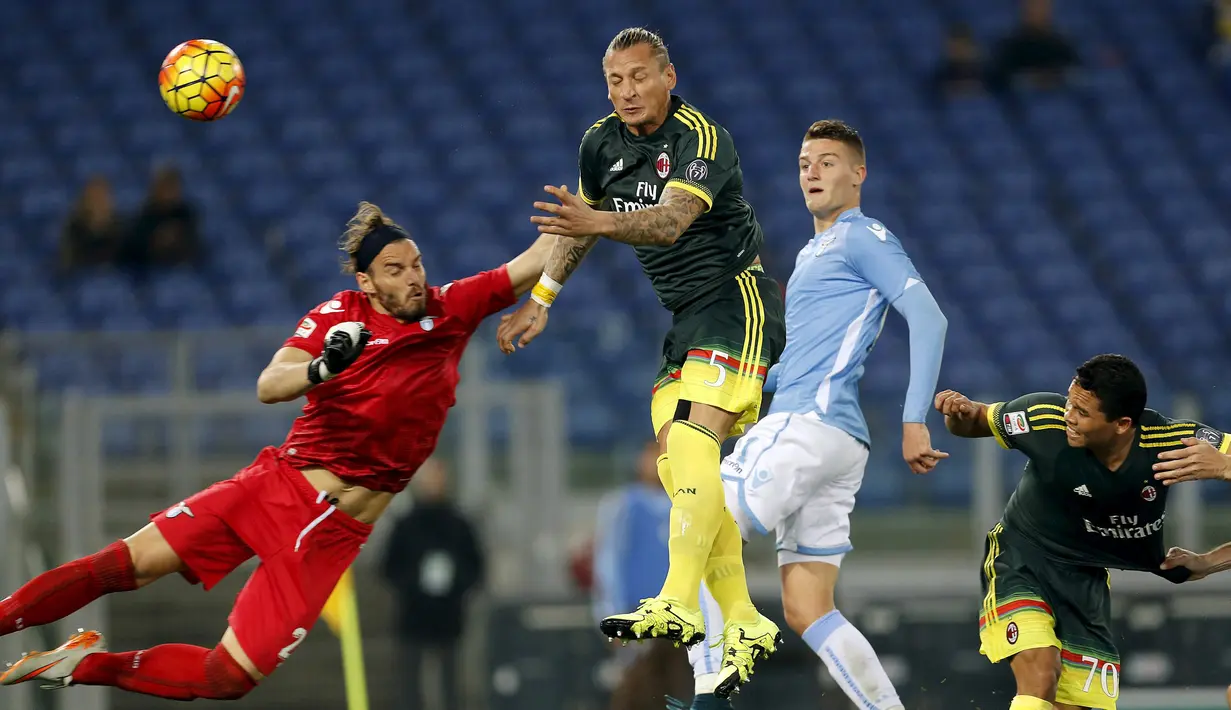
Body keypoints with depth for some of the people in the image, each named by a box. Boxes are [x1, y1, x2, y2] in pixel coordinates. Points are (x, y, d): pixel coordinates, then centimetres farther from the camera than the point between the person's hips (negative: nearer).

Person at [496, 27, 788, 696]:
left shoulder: (701, 138, -19)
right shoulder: (601, 144, 5)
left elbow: (672, 219, -36)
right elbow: (582, 225, 24)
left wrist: (601, 222, -52)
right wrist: (539, 300, 23)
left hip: (737, 301, -9)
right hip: (685, 319, 9)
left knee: (691, 441, -24)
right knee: (676, 463, 1)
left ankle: (678, 606, -33)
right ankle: (745, 625, 3)